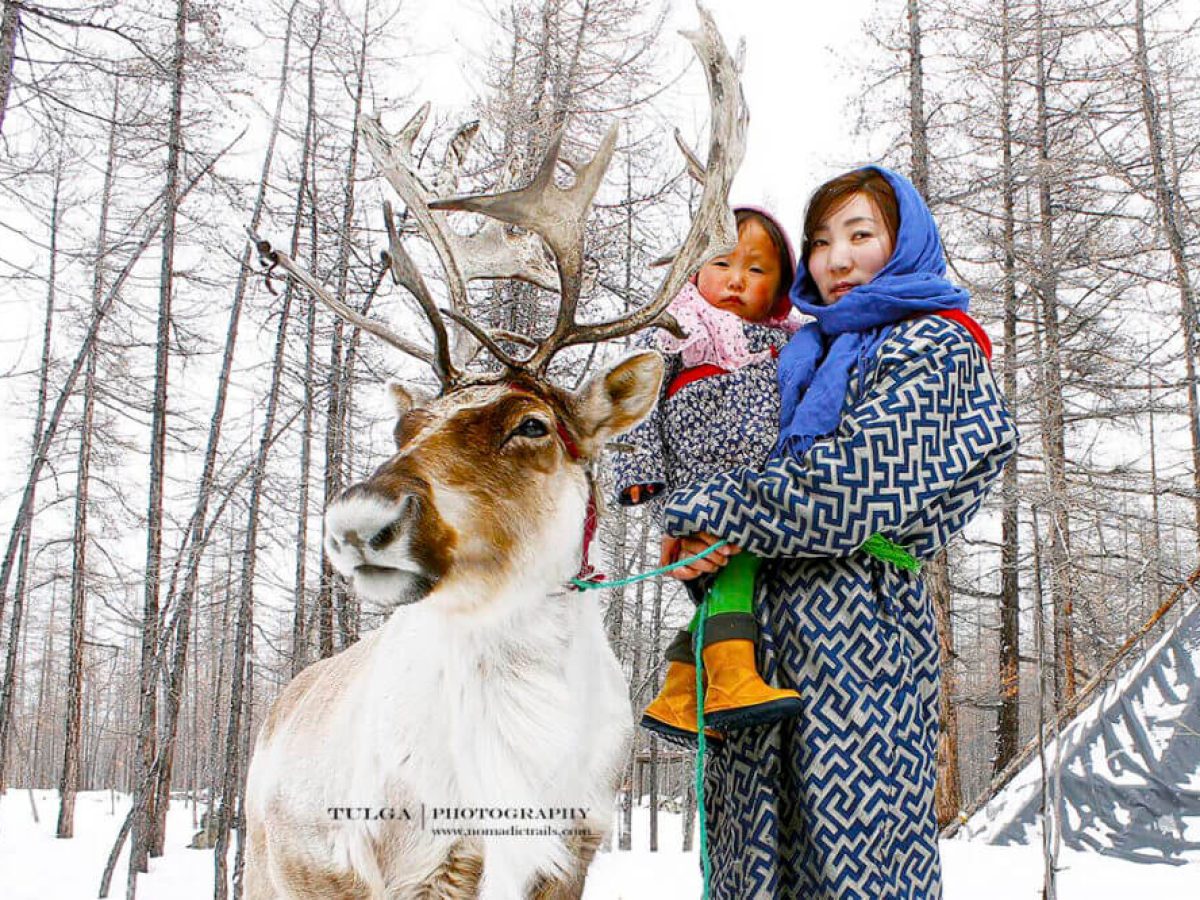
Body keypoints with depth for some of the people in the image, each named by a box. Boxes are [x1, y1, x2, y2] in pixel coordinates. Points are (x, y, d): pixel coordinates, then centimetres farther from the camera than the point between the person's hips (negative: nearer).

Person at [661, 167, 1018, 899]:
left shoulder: (929, 347, 0)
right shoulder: (814, 352, 23)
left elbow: (858, 487, -14)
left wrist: (713, 512, -9)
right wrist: (711, 535, -1)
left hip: (852, 624, -7)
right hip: (772, 617, 7)